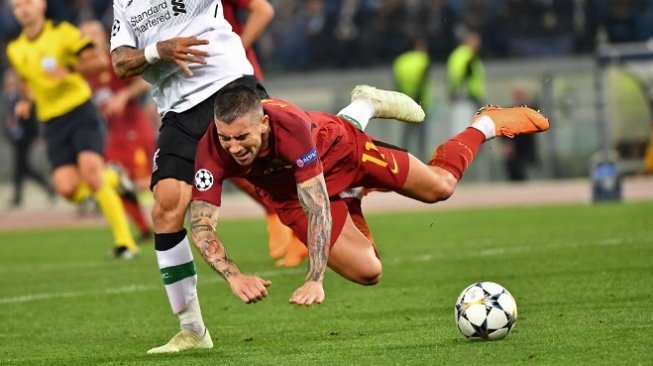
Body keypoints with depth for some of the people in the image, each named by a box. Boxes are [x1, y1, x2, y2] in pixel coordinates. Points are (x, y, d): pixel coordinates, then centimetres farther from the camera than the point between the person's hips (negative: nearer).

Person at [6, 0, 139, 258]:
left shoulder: (63, 33, -4)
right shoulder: (14, 50, 11)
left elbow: (97, 61, -8)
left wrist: (69, 70, -22)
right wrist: (25, 101, 11)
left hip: (80, 112, -4)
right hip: (52, 123, 4)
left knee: (90, 169, -22)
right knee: (67, 189, -14)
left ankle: (124, 241, -14)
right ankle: (112, 179, 21)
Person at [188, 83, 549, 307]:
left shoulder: (290, 126, -44)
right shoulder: (211, 151, -37)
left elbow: (318, 205, -43)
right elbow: (200, 224, -36)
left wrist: (314, 280, -49)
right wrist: (234, 277, -53)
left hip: (338, 147, -2)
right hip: (289, 194, 2)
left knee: (439, 186, 9)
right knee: (367, 272, 6)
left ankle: (486, 124, 44)